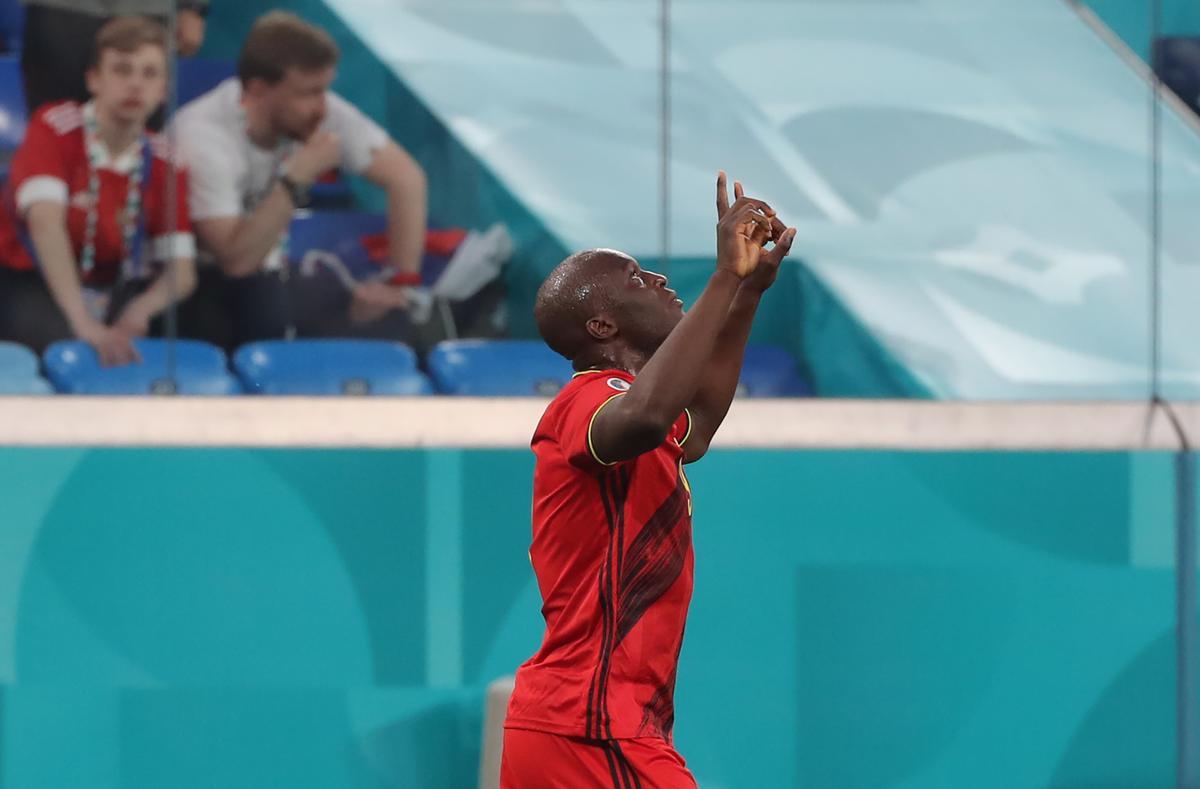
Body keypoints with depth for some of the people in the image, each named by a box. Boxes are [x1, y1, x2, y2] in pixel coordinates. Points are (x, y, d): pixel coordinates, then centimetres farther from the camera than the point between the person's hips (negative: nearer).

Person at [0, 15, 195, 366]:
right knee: (63, 343, -35)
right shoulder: (54, 128, -14)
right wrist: (84, 324, -45)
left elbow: (181, 271, -7)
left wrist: (143, 307, -34)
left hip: (108, 294, 4)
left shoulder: (164, 162, -2)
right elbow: (45, 222, -30)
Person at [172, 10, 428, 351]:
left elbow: (406, 178, -6)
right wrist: (295, 179, -32)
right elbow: (236, 261, -31)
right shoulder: (204, 139, -27)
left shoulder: (323, 112, -13)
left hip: (266, 282, 5)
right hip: (203, 287, -5)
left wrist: (400, 284, -11)